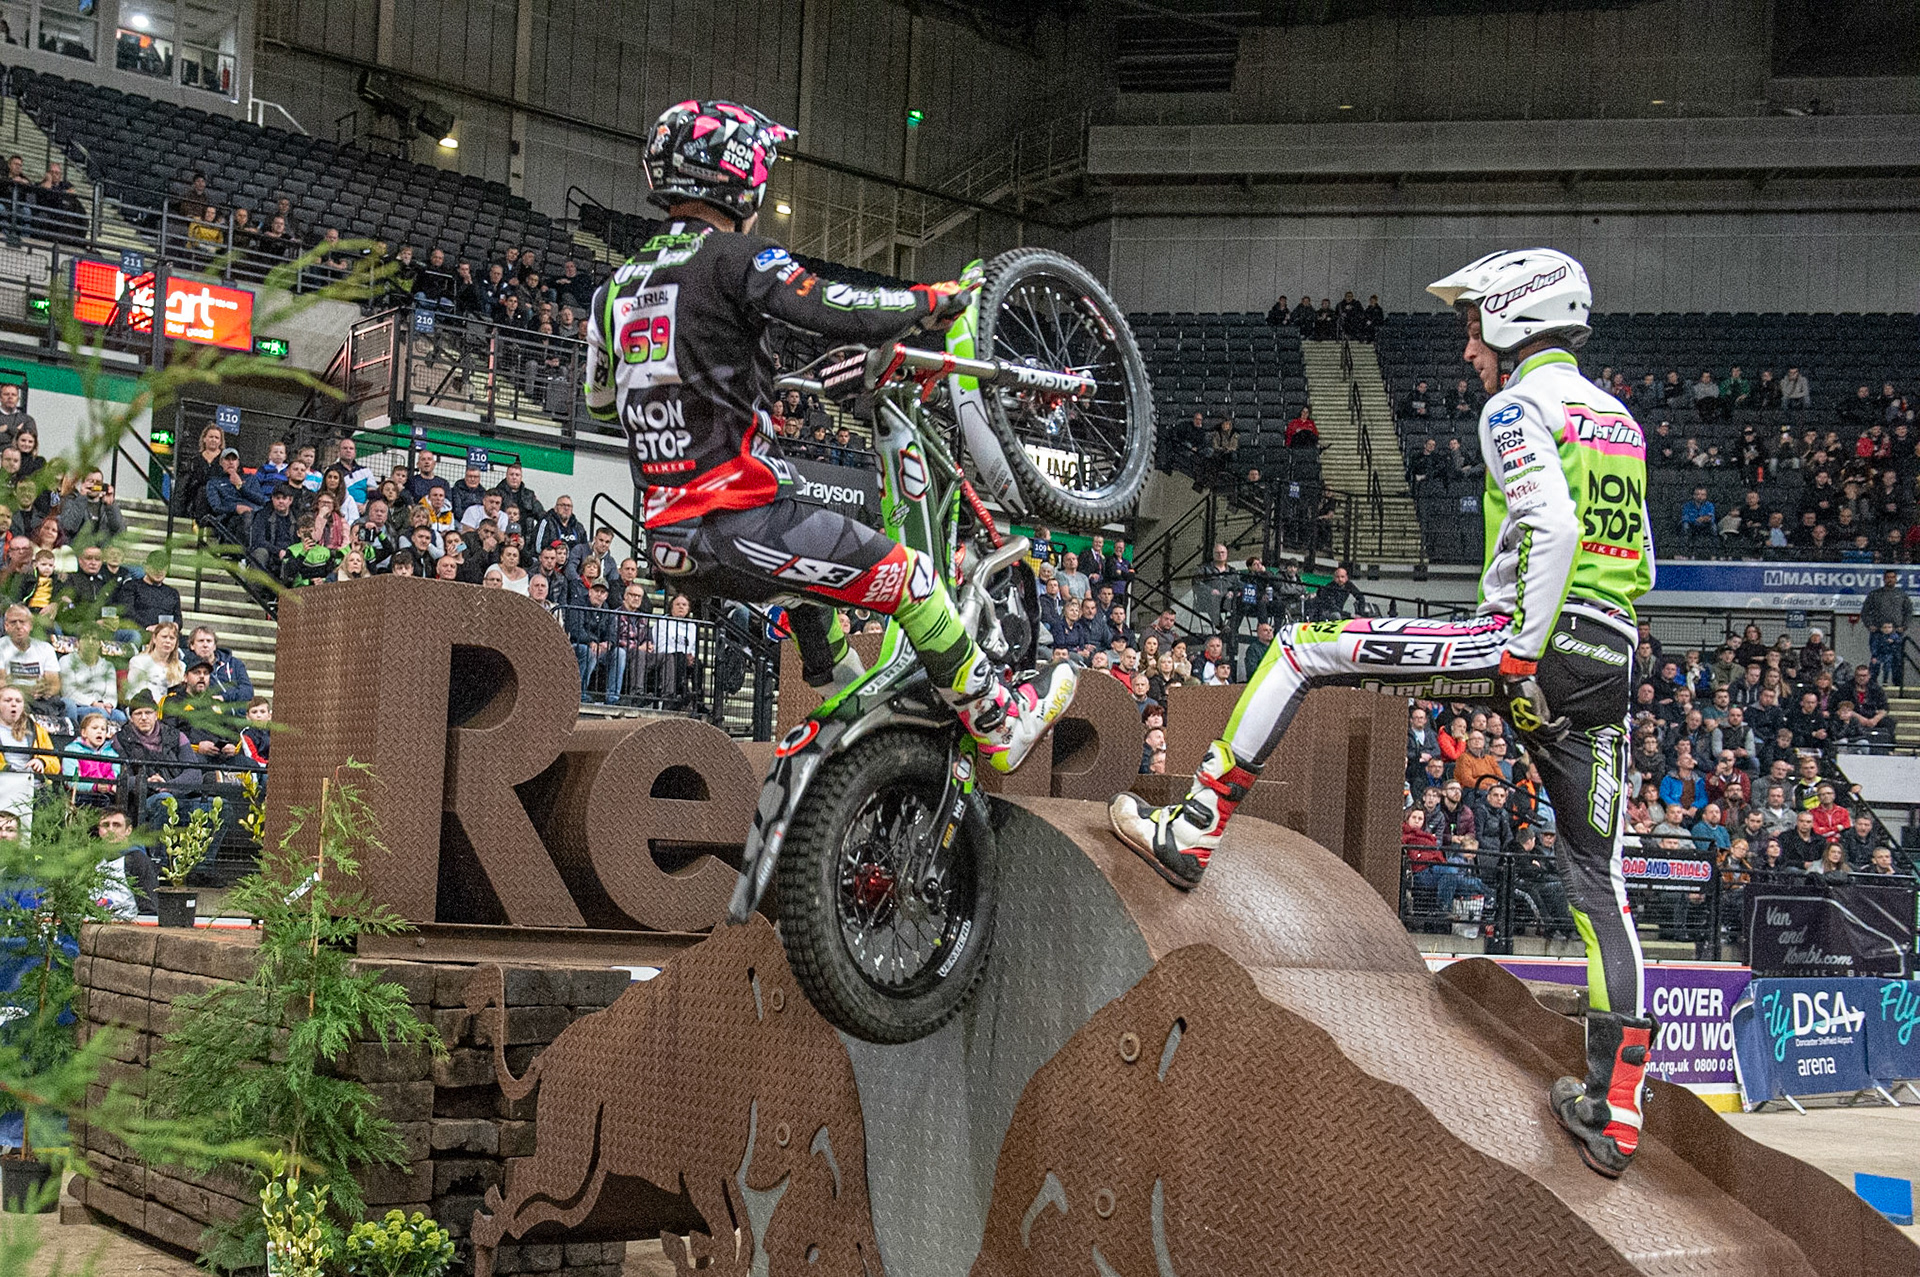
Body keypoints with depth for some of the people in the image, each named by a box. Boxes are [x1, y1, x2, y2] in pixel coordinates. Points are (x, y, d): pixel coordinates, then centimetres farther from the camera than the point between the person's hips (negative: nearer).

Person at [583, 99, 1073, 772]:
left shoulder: (618, 287, 12)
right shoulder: (732, 257, -11)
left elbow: (600, 400, 25)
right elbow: (844, 313, -19)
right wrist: (932, 299, 0)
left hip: (669, 539, 9)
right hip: (739, 525, -8)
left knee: (814, 582, 34)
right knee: (910, 577, 4)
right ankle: (1000, 724, 13)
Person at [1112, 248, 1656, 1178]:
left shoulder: (1518, 407, -1)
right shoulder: (1619, 418, 24)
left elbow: (1554, 527, -19)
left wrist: (1522, 654, -21)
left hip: (1531, 643, -8)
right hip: (1611, 668, 8)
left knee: (1301, 649, 1)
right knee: (1599, 887, 10)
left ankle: (1192, 830, 0)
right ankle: (1614, 1116, 12)